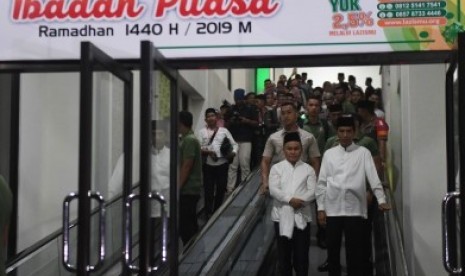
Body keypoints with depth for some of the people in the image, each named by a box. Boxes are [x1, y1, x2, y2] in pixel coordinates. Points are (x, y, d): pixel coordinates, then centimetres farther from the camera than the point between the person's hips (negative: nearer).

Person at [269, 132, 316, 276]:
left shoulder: (308, 169, 7)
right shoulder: (276, 168, 5)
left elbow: (312, 191, -3)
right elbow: (273, 190, -7)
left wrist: (300, 200, -20)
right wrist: (290, 199, -20)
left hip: (302, 216, 0)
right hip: (282, 215, 0)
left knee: (302, 254, 3)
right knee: (284, 253, 6)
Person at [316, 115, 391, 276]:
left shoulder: (363, 153, 4)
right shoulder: (329, 154, 9)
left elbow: (373, 178, -4)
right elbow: (322, 182, 9)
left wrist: (381, 200, -17)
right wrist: (321, 208, 3)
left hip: (355, 209, -2)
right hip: (332, 210, 2)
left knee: (355, 252, 2)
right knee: (333, 250, 9)